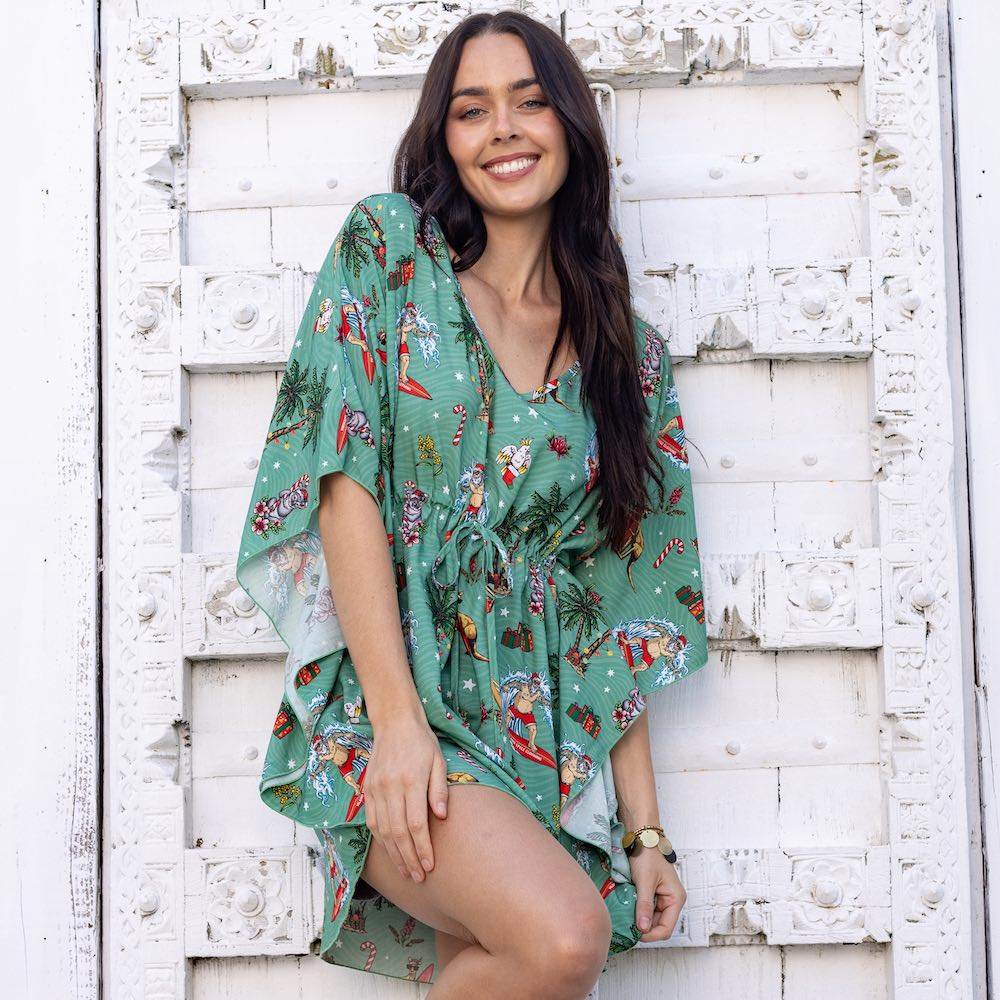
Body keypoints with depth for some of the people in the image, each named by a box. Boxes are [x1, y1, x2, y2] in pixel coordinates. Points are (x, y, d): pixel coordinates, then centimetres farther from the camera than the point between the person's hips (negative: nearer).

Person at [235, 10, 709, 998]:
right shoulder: (387, 247, 2)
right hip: (383, 710, -3)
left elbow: (620, 611, 10)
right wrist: (397, 717, -16)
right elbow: (346, 480, -7)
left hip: (551, 750, 4)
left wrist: (645, 830, 5)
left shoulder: (630, 353, 11)